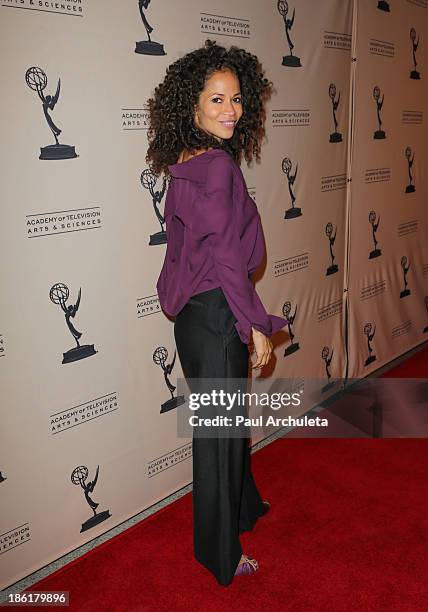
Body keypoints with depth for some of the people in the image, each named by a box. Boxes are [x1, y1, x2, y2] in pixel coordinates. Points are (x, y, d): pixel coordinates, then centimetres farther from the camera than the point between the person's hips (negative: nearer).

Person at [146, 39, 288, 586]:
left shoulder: (185, 164, 8)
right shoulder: (218, 165, -20)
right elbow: (226, 258, -23)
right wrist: (258, 326, -14)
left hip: (194, 311, 10)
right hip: (216, 315, -9)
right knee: (219, 429, 6)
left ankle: (242, 507, 50)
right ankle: (221, 555, 28)